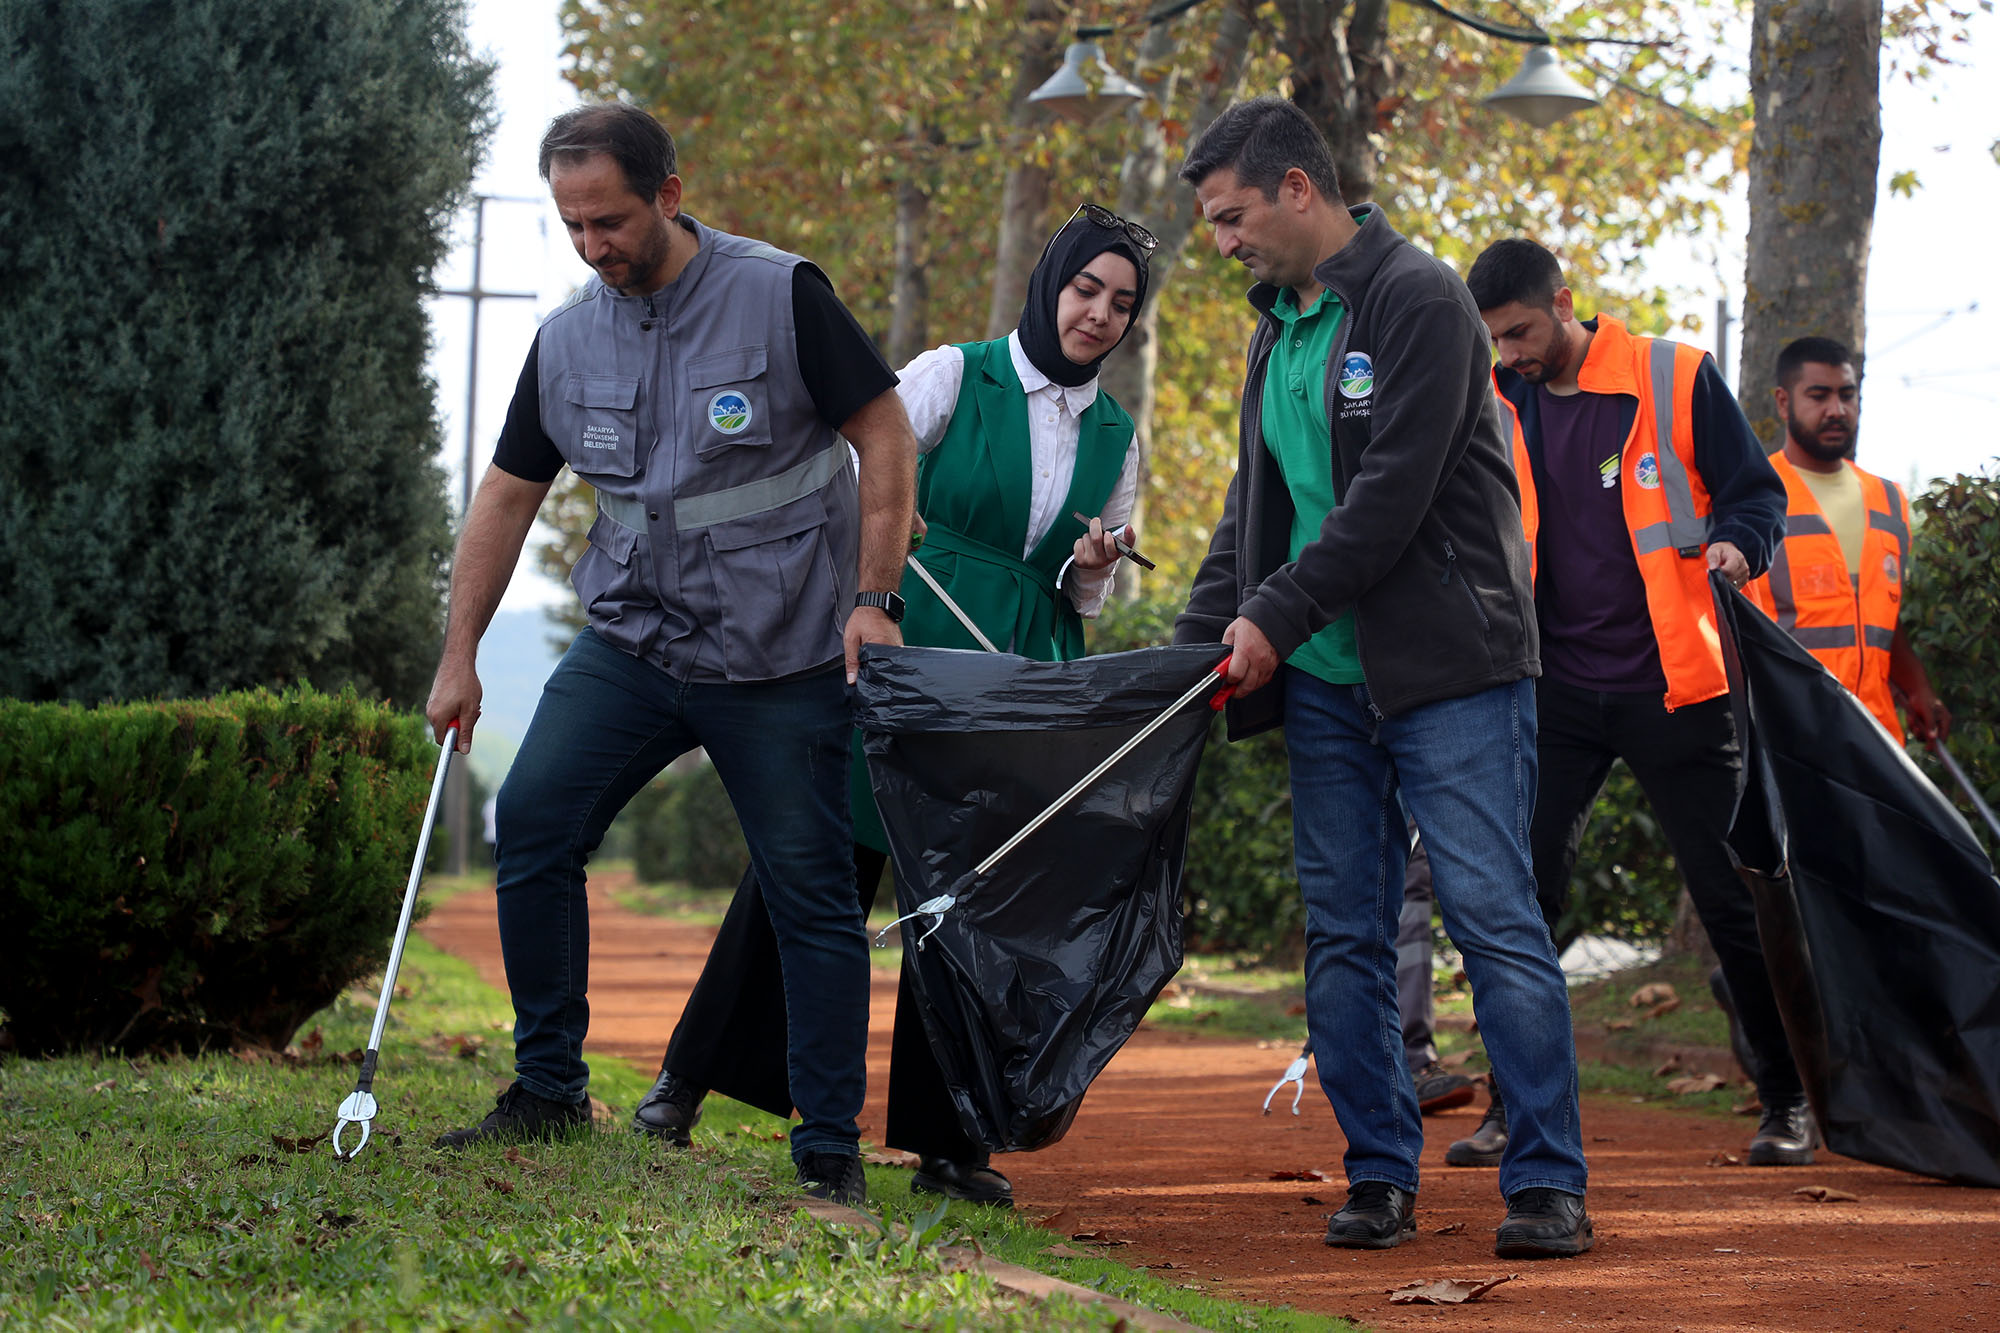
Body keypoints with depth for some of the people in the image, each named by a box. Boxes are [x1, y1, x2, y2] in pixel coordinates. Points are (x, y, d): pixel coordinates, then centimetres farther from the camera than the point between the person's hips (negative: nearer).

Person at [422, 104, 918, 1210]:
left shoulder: (780, 297, -10)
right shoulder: (566, 339, 3)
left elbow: (885, 437, -6)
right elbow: (507, 496, 12)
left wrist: (871, 598, -12)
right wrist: (459, 656, 10)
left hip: (781, 656, -4)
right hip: (631, 641, 4)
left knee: (811, 893, -2)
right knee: (532, 820, -10)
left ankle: (830, 1147, 6)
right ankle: (549, 1086, 3)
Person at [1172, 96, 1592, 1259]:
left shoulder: (1419, 301, -9)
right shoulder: (1279, 331, 17)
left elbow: (1393, 496, -16)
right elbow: (1256, 505, 22)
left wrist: (1276, 615, -14)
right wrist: (1198, 638, 11)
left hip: (1451, 668, -8)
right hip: (1325, 680, 8)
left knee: (1496, 921, -9)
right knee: (1344, 938, 5)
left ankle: (1550, 1182, -7)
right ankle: (1381, 1175, 11)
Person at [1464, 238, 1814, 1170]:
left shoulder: (1676, 380, -5)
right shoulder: (1496, 406, 6)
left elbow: (1756, 492, 1)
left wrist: (1734, 544, -21)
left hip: (1671, 689, -3)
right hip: (1555, 697, 3)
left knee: (1731, 899, 1)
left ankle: (1788, 1101, 12)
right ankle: (1514, 1107, 8)